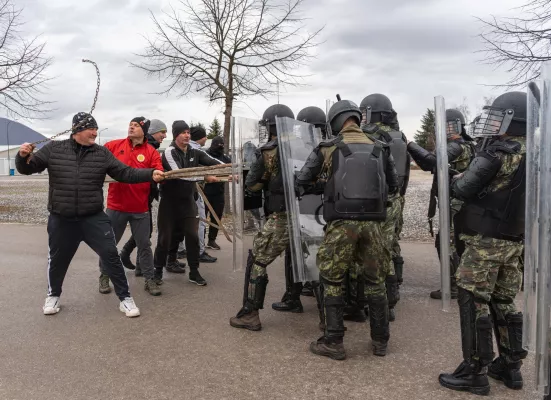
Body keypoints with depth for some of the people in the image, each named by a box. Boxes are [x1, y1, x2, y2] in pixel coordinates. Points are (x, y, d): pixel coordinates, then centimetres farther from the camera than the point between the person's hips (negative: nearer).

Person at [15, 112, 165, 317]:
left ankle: (125, 298, 11)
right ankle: (53, 295, 41)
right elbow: (28, 168, 3)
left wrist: (151, 174, -15)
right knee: (57, 260, 15)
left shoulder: (102, 153, 0)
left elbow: (125, 173, -2)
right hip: (61, 220, 0)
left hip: (94, 218, 0)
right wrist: (23, 156, -20)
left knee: (111, 256, -2)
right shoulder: (54, 148, -2)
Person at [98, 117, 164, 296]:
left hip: (140, 208, 0)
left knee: (144, 244, 7)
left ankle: (149, 280, 18)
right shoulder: (113, 146, 2)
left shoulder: (151, 152, -1)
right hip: (116, 206, 1)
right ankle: (104, 277, 29)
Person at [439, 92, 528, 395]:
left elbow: (462, 190, -15)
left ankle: (475, 372, 4)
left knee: (474, 303, -2)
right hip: (514, 240, 8)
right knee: (504, 302, 16)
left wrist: (456, 179, 7)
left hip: (486, 240, -8)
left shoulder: (498, 152, -16)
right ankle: (510, 366, 23)